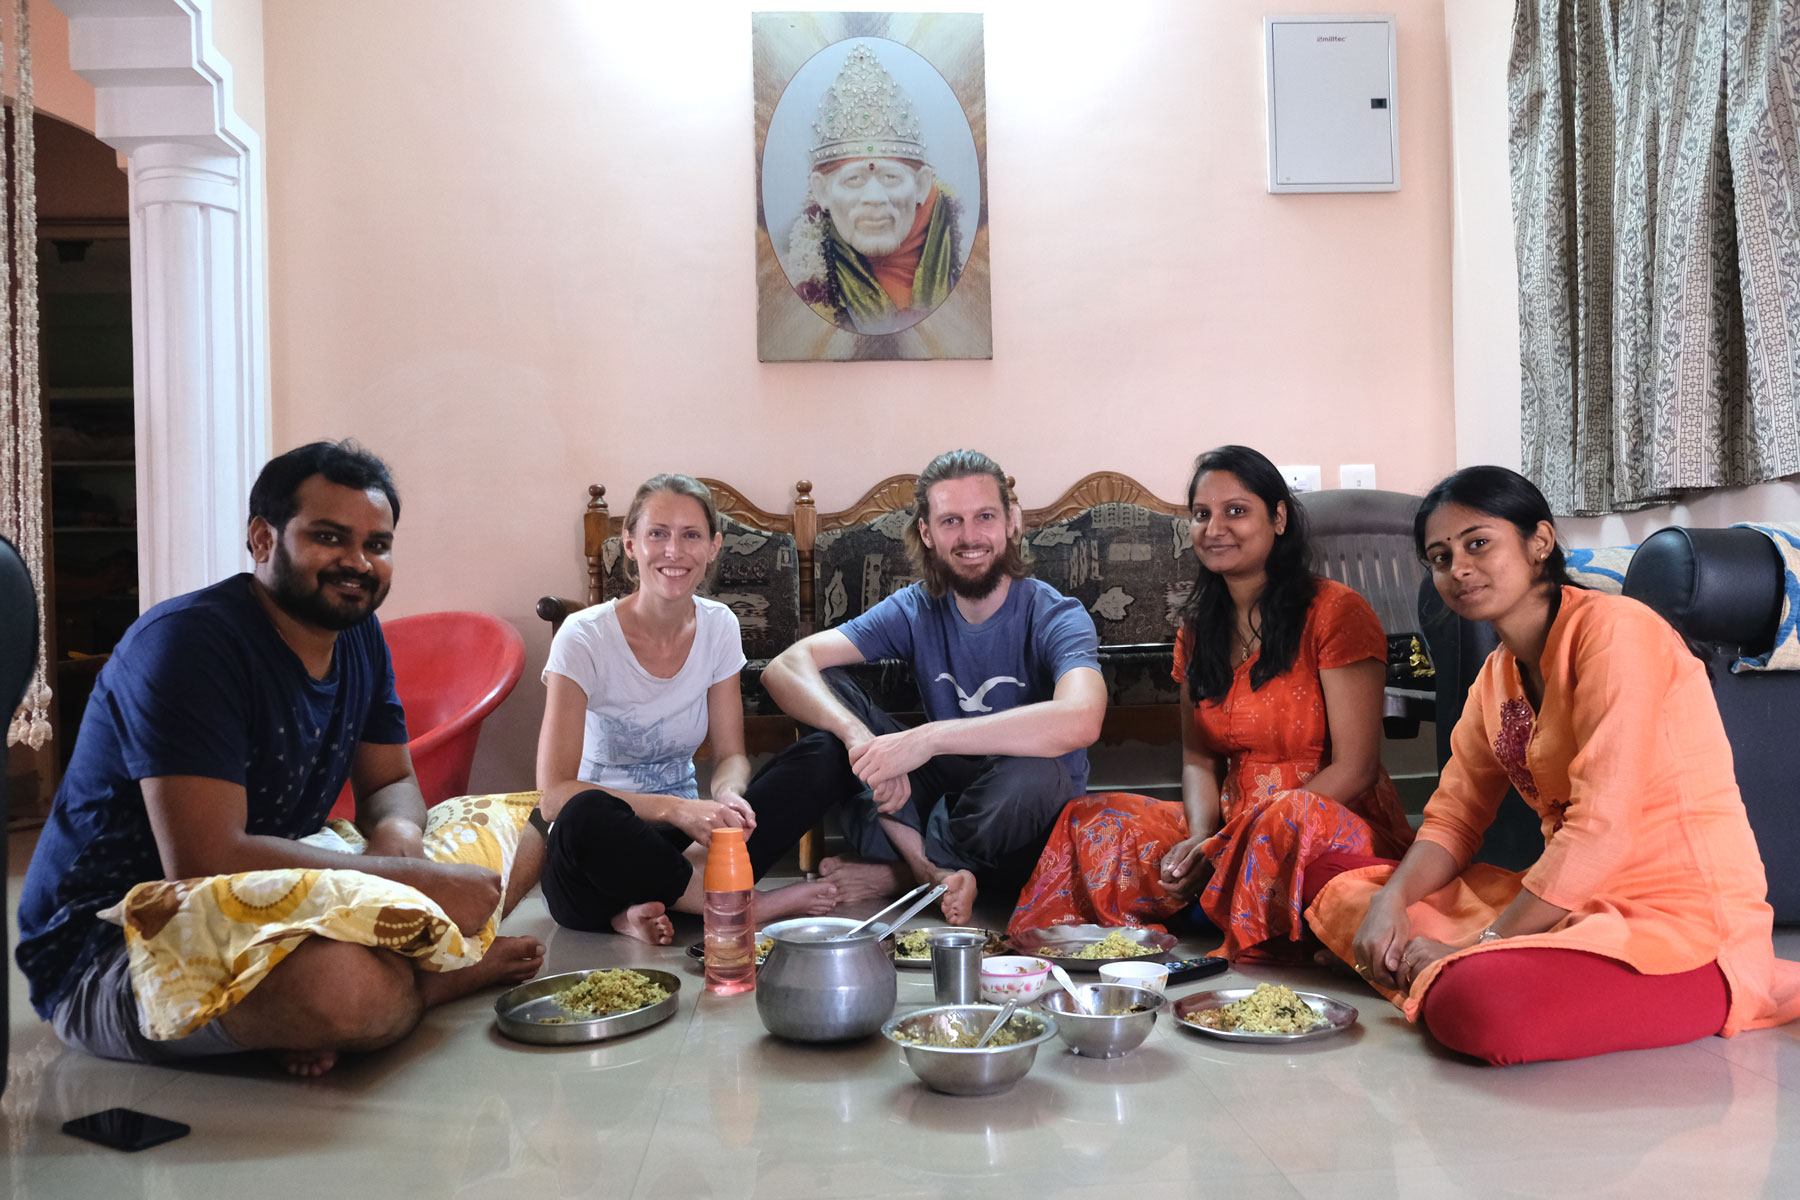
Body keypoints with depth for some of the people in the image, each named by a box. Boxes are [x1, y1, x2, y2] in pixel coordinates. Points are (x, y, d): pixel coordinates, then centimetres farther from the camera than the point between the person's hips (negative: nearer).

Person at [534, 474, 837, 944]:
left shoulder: (718, 626, -1)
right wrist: (674, 808, -35)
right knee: (588, 815, -40)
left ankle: (651, 904, -21)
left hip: (682, 836, 4)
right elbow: (554, 794, -22)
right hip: (600, 852, -4)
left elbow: (731, 755, 2)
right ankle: (749, 906, -19)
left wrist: (728, 794, -23)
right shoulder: (584, 638, -15)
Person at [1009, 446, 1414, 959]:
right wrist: (1200, 839, -11)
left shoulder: (1335, 611, -8)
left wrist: (1239, 840, -20)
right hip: (1232, 826, 5)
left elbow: (1354, 770, -12)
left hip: (1346, 827, -5)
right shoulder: (1198, 628, 11)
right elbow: (1198, 758, 12)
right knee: (1090, 819, -12)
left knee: (1292, 816, -38)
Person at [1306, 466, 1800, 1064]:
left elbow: (1601, 830, -22)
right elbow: (1452, 820, 11)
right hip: (1571, 903, 8)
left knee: (1477, 1008, -35)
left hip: (1683, 919, -8)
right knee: (1337, 880, 4)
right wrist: (1391, 899, -10)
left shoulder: (1615, 632, -14)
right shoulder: (1498, 674, 12)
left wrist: (1479, 944, -18)